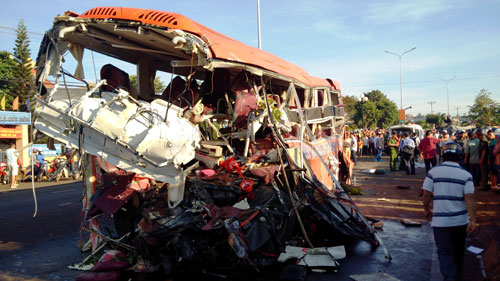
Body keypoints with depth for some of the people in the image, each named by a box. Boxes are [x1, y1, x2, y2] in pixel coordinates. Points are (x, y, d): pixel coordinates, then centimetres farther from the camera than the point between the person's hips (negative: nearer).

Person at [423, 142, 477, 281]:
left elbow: (427, 194, -6)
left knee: (444, 251, 6)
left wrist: (427, 209, 10)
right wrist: (473, 219, -8)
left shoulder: (433, 172, -7)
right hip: (460, 220, 2)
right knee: (458, 250, 22)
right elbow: (469, 198, -11)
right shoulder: (466, 174, -5)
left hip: (440, 220, -2)